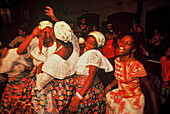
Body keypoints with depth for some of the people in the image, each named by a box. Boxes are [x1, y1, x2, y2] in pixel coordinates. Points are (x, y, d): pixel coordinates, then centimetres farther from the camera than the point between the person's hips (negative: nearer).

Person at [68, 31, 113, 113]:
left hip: (89, 89, -8)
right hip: (80, 85, 8)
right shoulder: (86, 52, 12)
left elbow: (91, 76, -23)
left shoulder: (94, 53, -15)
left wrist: (78, 98, -27)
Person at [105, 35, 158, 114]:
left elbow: (150, 89, -20)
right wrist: (109, 87, 4)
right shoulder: (117, 60, -9)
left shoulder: (137, 66, -30)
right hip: (120, 95, 6)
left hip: (133, 101, -5)